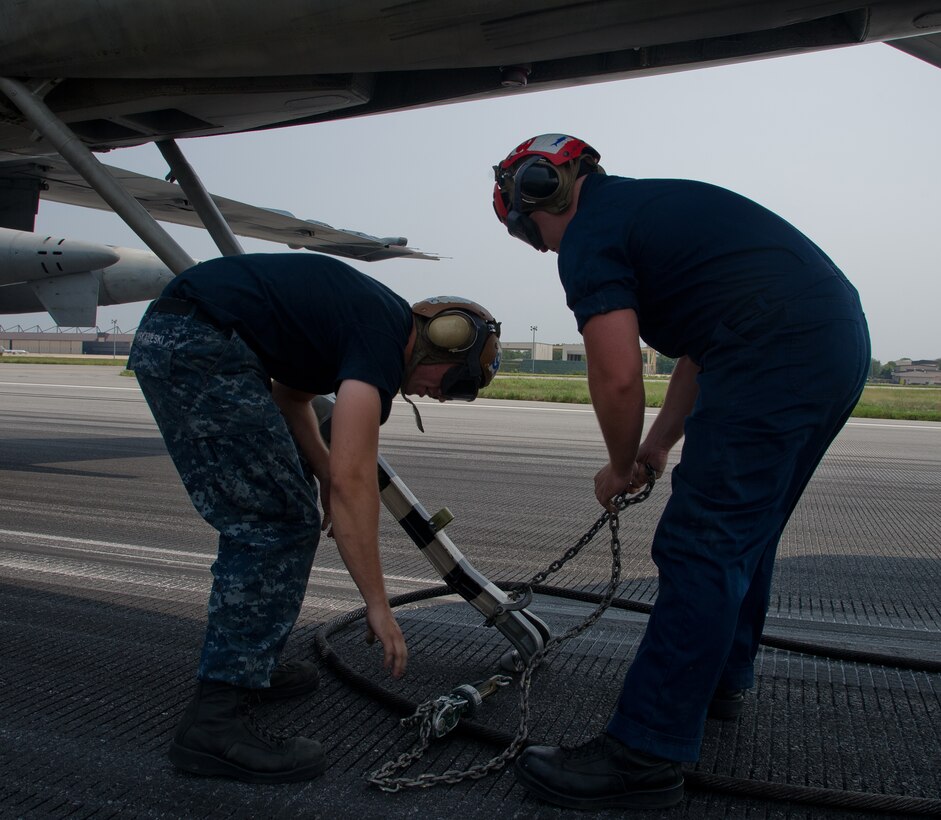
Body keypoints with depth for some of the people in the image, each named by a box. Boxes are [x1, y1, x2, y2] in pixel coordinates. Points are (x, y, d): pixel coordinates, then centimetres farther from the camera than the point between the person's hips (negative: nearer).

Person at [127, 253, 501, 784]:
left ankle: (246, 664, 26)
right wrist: (378, 605, -15)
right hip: (198, 344, -11)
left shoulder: (373, 318, 16)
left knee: (267, 510, 16)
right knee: (280, 525, -10)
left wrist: (324, 471, 9)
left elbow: (290, 393, 23)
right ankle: (217, 719, -9)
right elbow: (354, 480, -20)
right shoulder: (384, 341, -13)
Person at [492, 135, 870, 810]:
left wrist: (621, 466, 7)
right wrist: (659, 445, 25)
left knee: (703, 547, -8)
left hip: (778, 355, -10)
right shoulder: (648, 204, 25)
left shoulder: (589, 236, -4)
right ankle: (723, 677, 36)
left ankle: (646, 755, -2)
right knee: (746, 533, 20)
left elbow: (617, 379, -12)